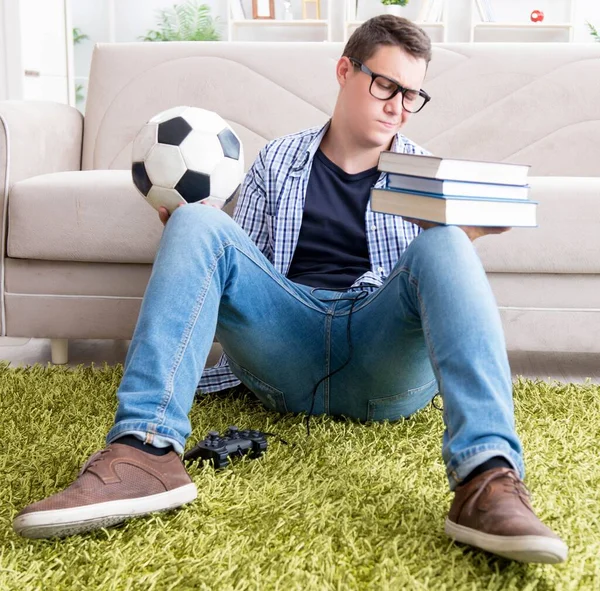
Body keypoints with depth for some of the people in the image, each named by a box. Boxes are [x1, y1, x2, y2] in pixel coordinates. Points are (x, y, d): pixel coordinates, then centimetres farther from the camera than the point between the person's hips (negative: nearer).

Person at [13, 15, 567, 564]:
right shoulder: (277, 160, 21)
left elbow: (439, 278, 13)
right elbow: (234, 266, 19)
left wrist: (465, 238, -8)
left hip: (386, 367, 0)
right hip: (287, 346, 1)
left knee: (443, 243, -28)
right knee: (196, 223, -19)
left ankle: (487, 479, -47)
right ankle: (146, 450, -36)